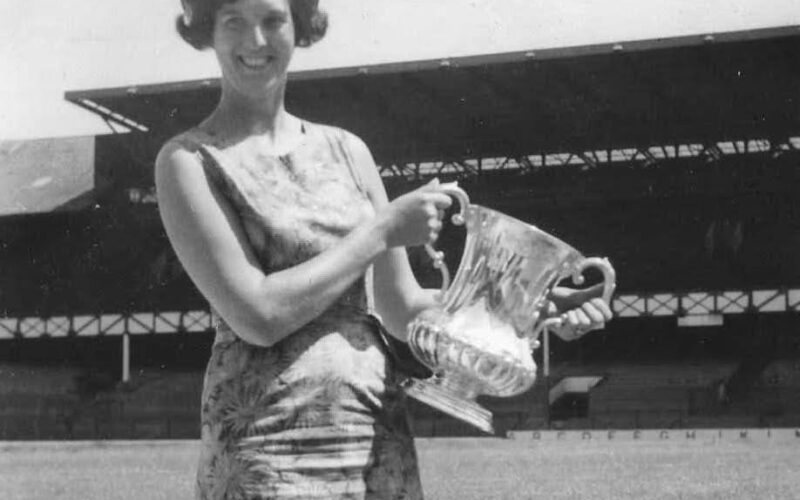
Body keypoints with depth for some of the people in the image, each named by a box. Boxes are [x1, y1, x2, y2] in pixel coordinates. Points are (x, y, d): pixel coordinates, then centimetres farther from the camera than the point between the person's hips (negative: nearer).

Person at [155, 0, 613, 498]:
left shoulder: (347, 150, 11)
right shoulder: (189, 160, -3)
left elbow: (402, 309, 13)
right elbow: (259, 316, -13)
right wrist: (383, 229, -8)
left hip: (381, 434, 5)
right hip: (269, 443, -5)